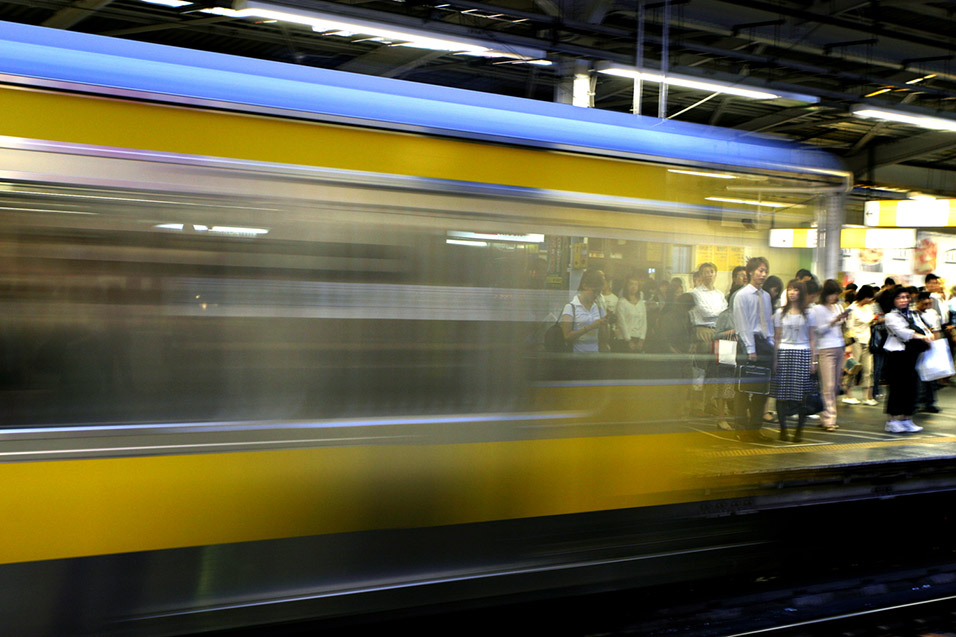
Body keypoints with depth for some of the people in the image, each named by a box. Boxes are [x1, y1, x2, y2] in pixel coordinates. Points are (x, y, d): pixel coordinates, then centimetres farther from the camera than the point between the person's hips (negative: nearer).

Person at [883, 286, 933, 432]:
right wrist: (921, 337, -18)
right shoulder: (891, 316, -2)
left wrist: (929, 335, -12)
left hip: (913, 356, 6)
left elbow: (923, 329, 11)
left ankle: (907, 419, 14)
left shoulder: (914, 315, 19)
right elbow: (901, 331, -16)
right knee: (897, 387, -6)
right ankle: (893, 420, 1)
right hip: (897, 356, -6)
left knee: (912, 387, 6)